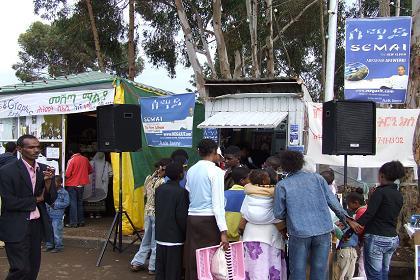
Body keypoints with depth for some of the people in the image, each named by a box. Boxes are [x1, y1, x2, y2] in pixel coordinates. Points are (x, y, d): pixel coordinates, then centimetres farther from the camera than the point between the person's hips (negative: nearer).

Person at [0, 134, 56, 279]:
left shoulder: (44, 169, 3)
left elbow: (51, 199, 3)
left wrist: (48, 181, -15)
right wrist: (37, 199, -7)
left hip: (37, 224, 5)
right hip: (16, 228, -5)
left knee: (33, 267, 12)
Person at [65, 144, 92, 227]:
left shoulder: (71, 160, -14)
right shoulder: (85, 159, 0)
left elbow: (67, 174, -15)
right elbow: (90, 170, 13)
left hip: (72, 185, -5)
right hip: (81, 184, 5)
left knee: (73, 203, 0)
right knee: (80, 203, 14)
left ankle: (73, 222, 1)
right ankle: (81, 221, 17)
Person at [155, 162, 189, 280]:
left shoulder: (159, 189, 3)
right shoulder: (181, 192, -16)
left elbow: (157, 210, 11)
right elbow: (182, 216, -16)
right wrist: (186, 233, -3)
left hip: (160, 236, 6)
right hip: (175, 237, -6)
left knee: (160, 269, 15)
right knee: (173, 270, 4)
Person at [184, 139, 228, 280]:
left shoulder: (191, 170, 10)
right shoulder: (216, 171, -8)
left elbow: (189, 195, 11)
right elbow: (218, 203, -14)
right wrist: (223, 231, -14)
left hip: (191, 217, 6)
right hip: (209, 219, -6)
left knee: (193, 262, 10)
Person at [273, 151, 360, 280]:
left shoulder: (282, 185, -4)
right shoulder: (317, 178, 4)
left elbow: (278, 214, -1)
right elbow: (333, 202, 4)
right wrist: (348, 220, 15)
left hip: (299, 233, -2)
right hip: (323, 231, 2)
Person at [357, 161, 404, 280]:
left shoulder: (380, 192, -13)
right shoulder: (399, 195, 9)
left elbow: (369, 214, -20)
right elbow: (392, 216, 15)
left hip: (377, 238, -8)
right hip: (393, 238, 8)